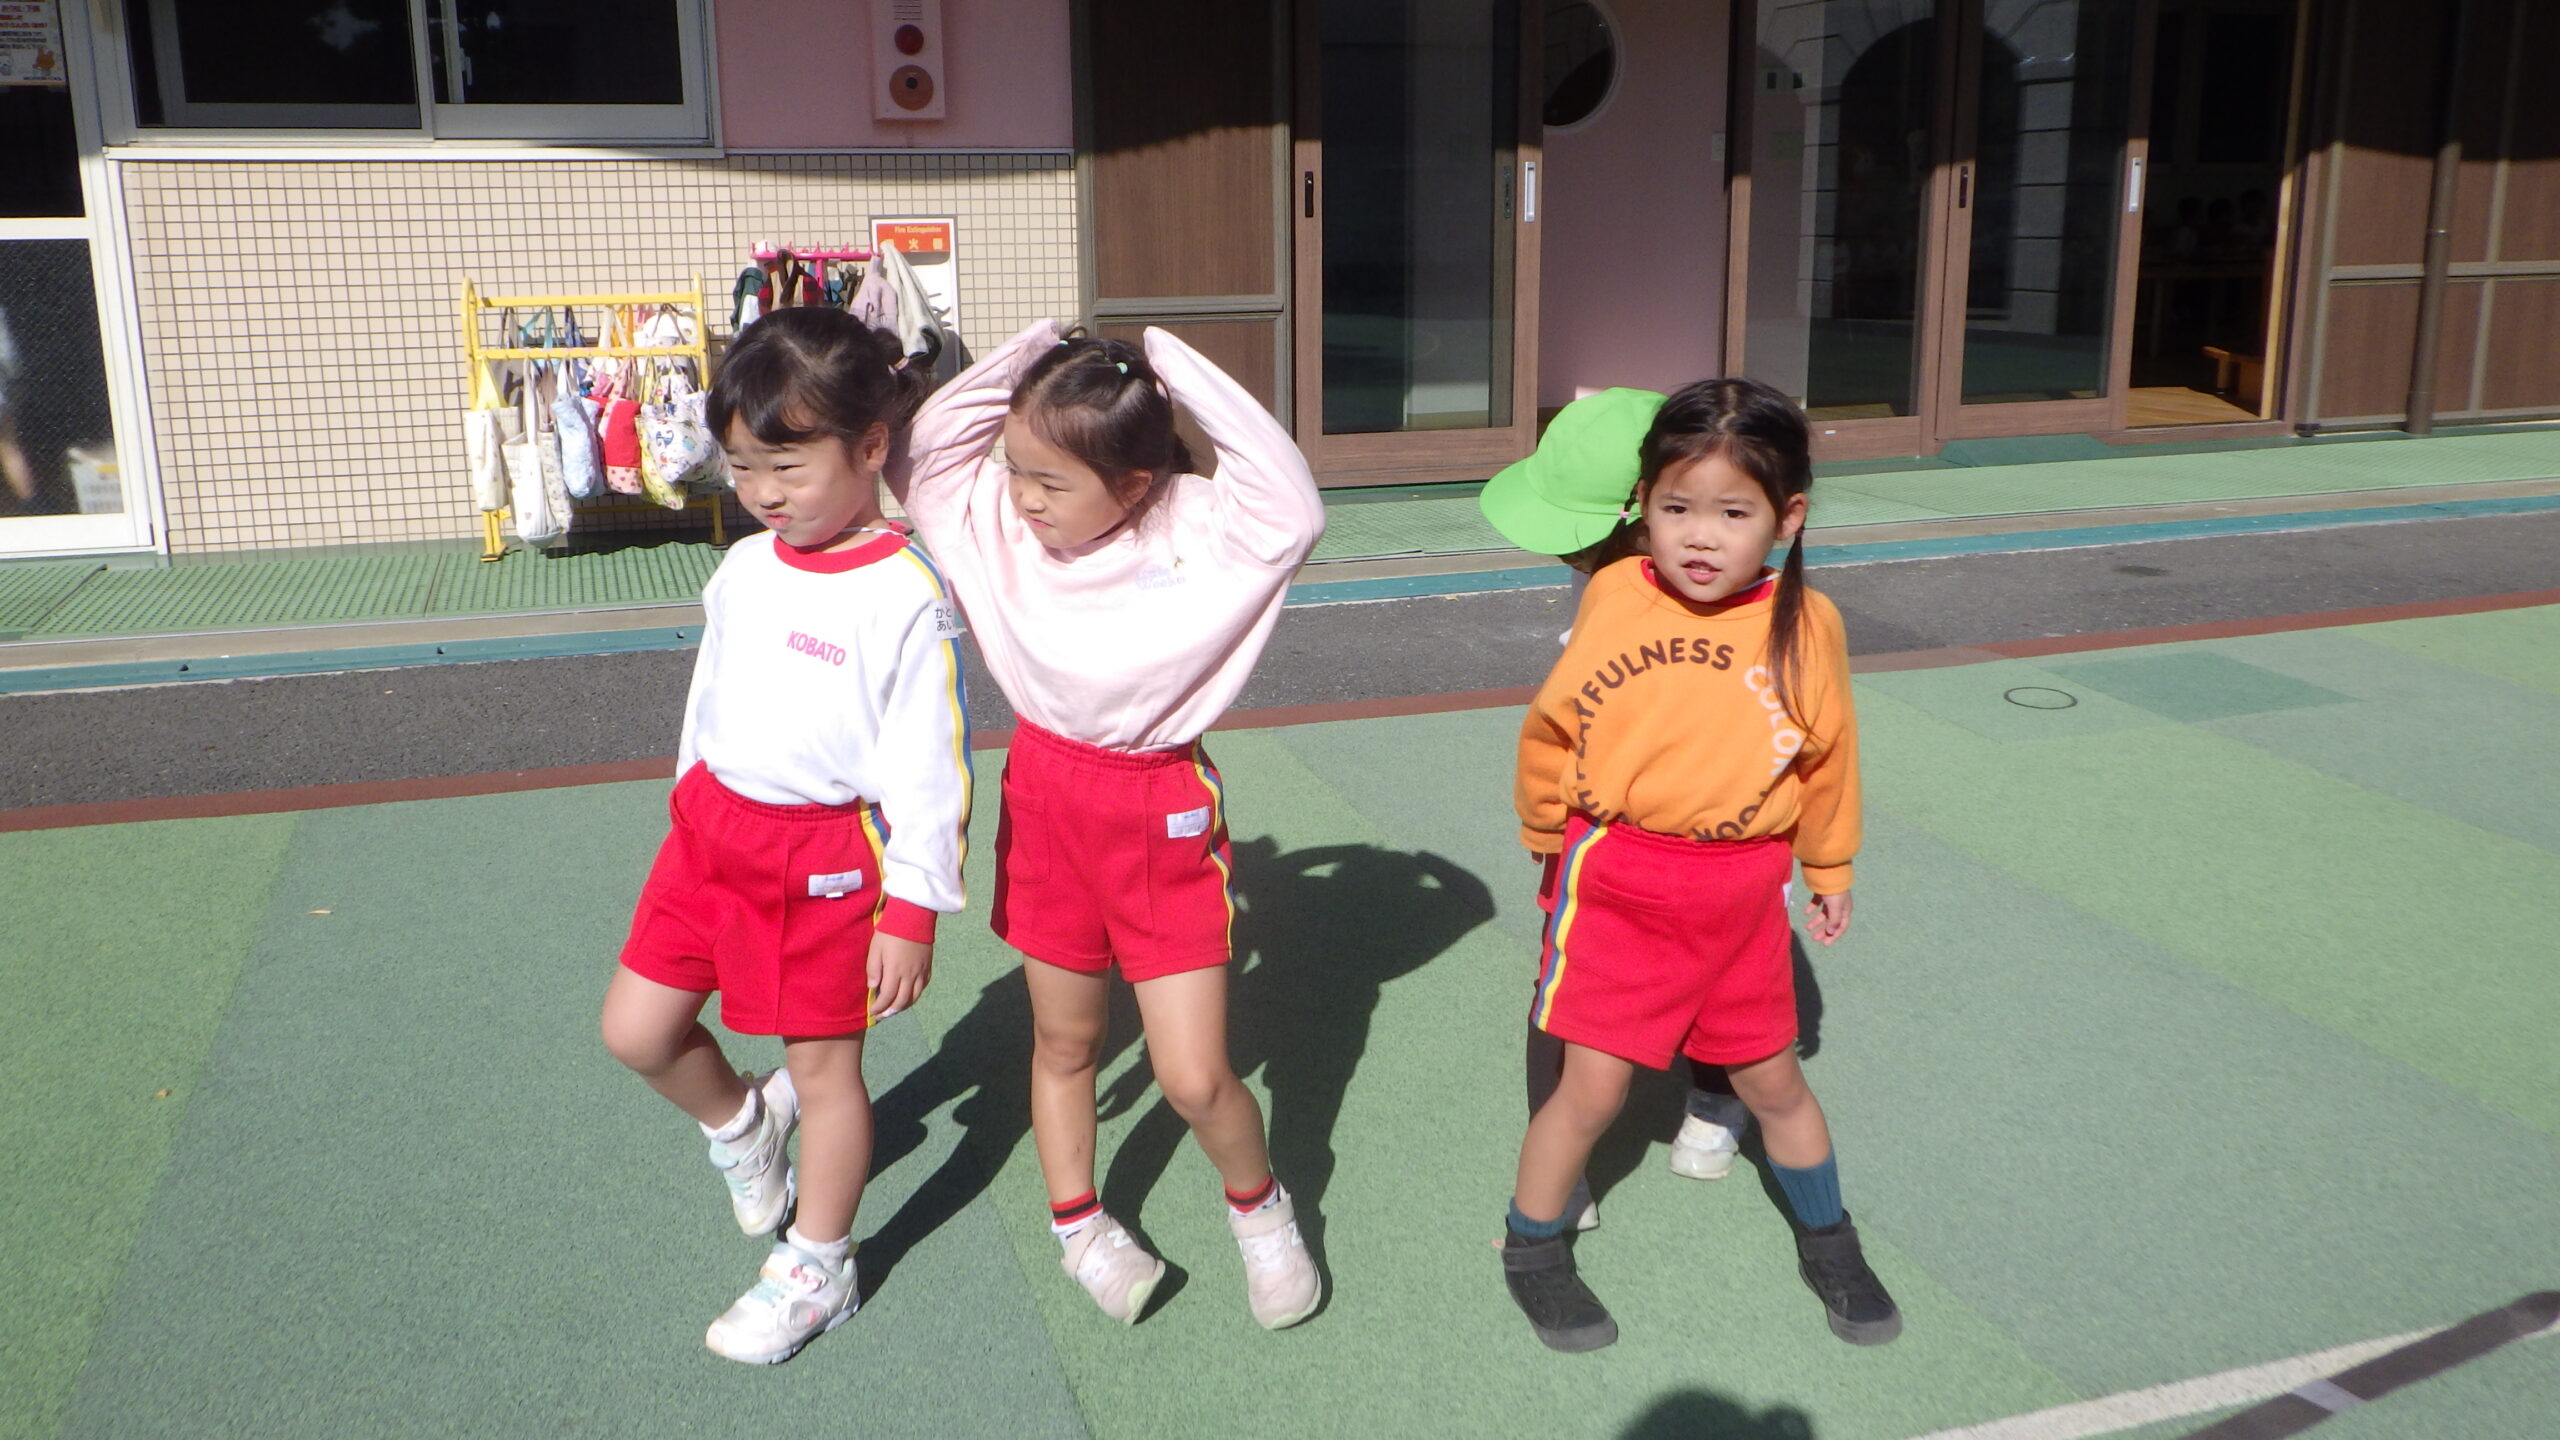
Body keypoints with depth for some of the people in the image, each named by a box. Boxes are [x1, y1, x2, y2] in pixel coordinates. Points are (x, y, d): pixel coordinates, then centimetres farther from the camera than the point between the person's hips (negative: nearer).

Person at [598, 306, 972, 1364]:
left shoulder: (907, 595, -18)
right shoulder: (744, 569, 3)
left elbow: (929, 769, -17)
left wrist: (911, 910, -16)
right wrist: (690, 811, 23)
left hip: (831, 850, -7)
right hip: (715, 824, 7)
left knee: (823, 1064, 8)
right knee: (635, 1030, 10)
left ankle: (816, 1271, 26)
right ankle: (741, 1125, 41)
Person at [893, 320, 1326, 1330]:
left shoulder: (1200, 530, -16)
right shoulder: (1001, 523, -5)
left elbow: (1294, 512, -32)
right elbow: (922, 460, -8)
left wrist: (1179, 373, -29)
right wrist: (1018, 363, -16)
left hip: (1165, 811, -3)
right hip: (1046, 792, 4)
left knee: (1194, 1078, -1)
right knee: (1064, 1040, 19)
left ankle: (1259, 1207, 30)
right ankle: (1077, 1226, 41)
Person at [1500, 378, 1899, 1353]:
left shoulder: (1806, 624, -8)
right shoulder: (1614, 597, -11)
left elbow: (1827, 757, 8)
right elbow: (1553, 726, 3)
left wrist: (1829, 871, 19)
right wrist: (1549, 837, 13)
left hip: (1742, 889, 2)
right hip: (1617, 881, -2)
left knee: (1773, 1083, 17)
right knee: (1592, 1088, 1)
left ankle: (1828, 1246, 42)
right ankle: (1531, 1253, 25)